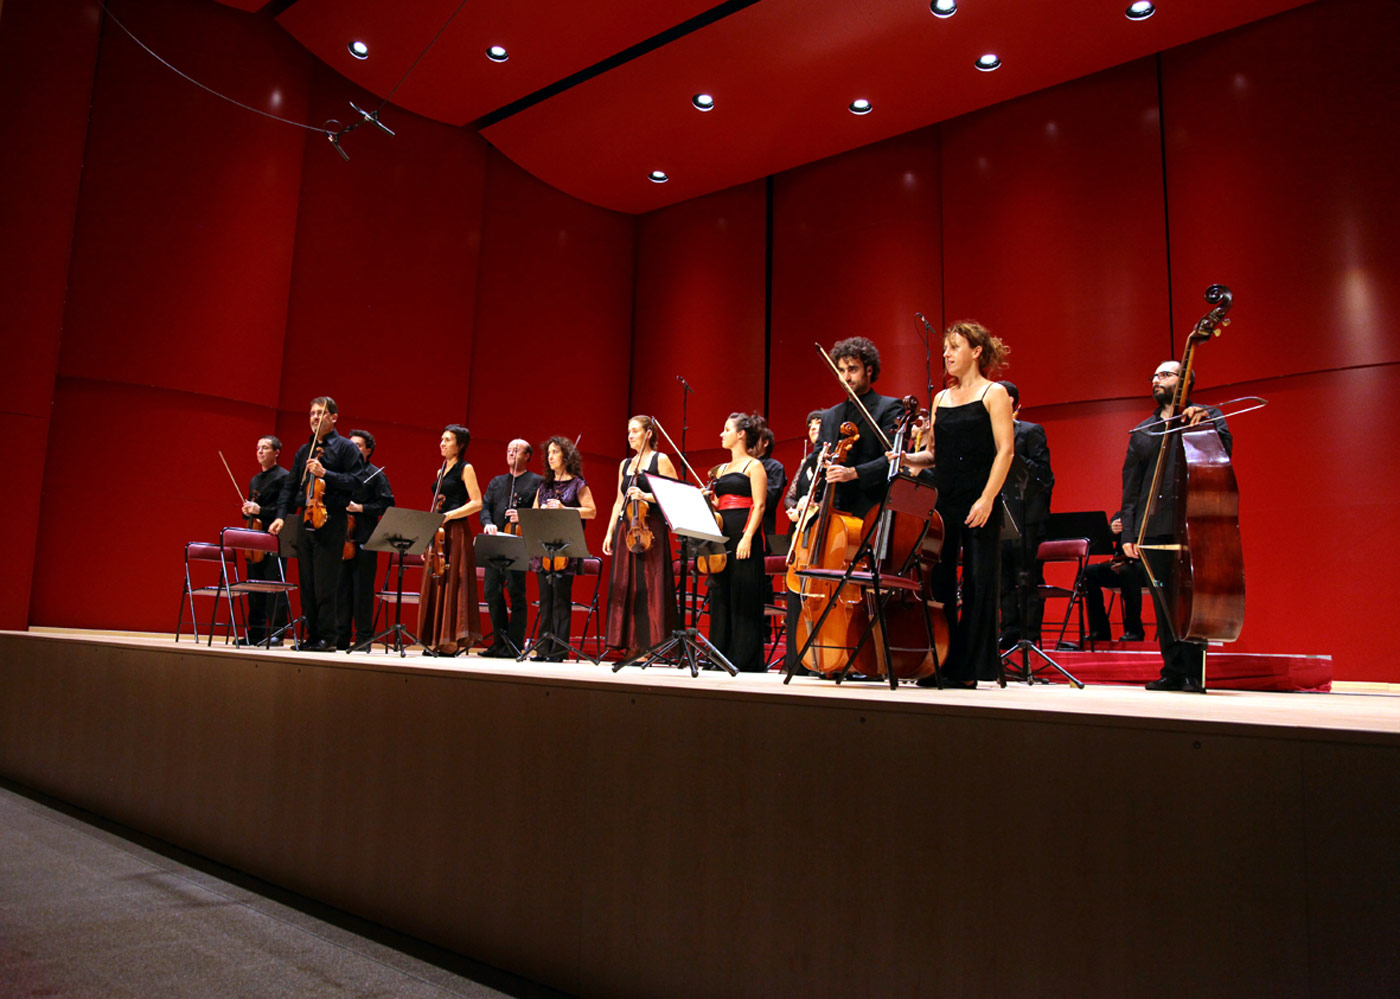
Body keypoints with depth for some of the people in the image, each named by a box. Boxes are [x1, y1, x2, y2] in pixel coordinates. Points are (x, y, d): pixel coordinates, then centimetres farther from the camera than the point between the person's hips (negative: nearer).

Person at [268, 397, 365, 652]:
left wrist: (325, 473, -18)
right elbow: (290, 485, 17)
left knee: (326, 582, -7)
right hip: (306, 522, 6)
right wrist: (281, 516, 7)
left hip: (330, 523, -6)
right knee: (307, 581, 7)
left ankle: (328, 637, -1)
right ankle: (312, 634, 14)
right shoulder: (304, 451, 18)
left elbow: (355, 481, -9)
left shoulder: (346, 448, 1)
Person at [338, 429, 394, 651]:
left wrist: (360, 508, -13)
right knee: (342, 588, 7)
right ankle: (342, 638, 14)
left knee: (362, 590, -3)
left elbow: (387, 504, -5)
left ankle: (363, 638, 2)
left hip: (364, 541, -5)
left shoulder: (376, 475, 2)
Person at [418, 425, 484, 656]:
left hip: (456, 532, -7)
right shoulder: (441, 471, 19)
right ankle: (436, 640, 9)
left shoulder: (465, 469, -3)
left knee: (452, 582, -8)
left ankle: (452, 640, -4)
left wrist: (449, 515, -17)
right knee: (434, 584, 4)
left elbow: (476, 503, -11)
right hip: (437, 532, 8)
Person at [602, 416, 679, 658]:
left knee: (650, 586, -8)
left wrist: (645, 496, -18)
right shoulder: (625, 464, 18)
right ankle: (632, 647, 8)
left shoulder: (660, 460, 0)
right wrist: (610, 533, 14)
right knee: (626, 587, 3)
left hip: (650, 529, -6)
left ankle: (653, 645, -5)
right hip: (625, 529, 6)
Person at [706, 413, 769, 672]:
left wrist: (747, 537, -19)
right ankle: (722, 655, 14)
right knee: (720, 595, 7)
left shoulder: (753, 466, -1)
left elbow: (759, 505, -10)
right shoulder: (721, 469, 20)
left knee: (743, 598, -6)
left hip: (743, 537, -8)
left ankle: (746, 659, -2)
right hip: (721, 536, 8)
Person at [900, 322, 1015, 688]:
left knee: (978, 583, -1)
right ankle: (941, 663, 12)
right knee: (938, 582, 4)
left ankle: (969, 667, 6)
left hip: (978, 504, -5)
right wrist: (908, 458, -2)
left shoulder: (993, 393, 0)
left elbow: (1005, 450, -8)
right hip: (944, 501, 6)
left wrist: (987, 498, -17)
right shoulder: (941, 399, 16)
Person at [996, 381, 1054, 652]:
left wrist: (1011, 454, -21)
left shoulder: (1031, 431, -3)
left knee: (1029, 580, -3)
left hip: (1027, 517, -6)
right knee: (1005, 579, 10)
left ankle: (1031, 635, 3)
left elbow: (1042, 472, -12)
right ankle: (1010, 632, 18)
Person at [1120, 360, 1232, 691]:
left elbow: (1224, 450, -7)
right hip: (1155, 526, 4)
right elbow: (1130, 486, 16)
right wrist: (1128, 532, 9)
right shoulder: (1142, 432, 19)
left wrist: (1204, 422, -22)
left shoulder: (1208, 416, 11)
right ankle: (1173, 670, 10)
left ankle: (1194, 673, -1)